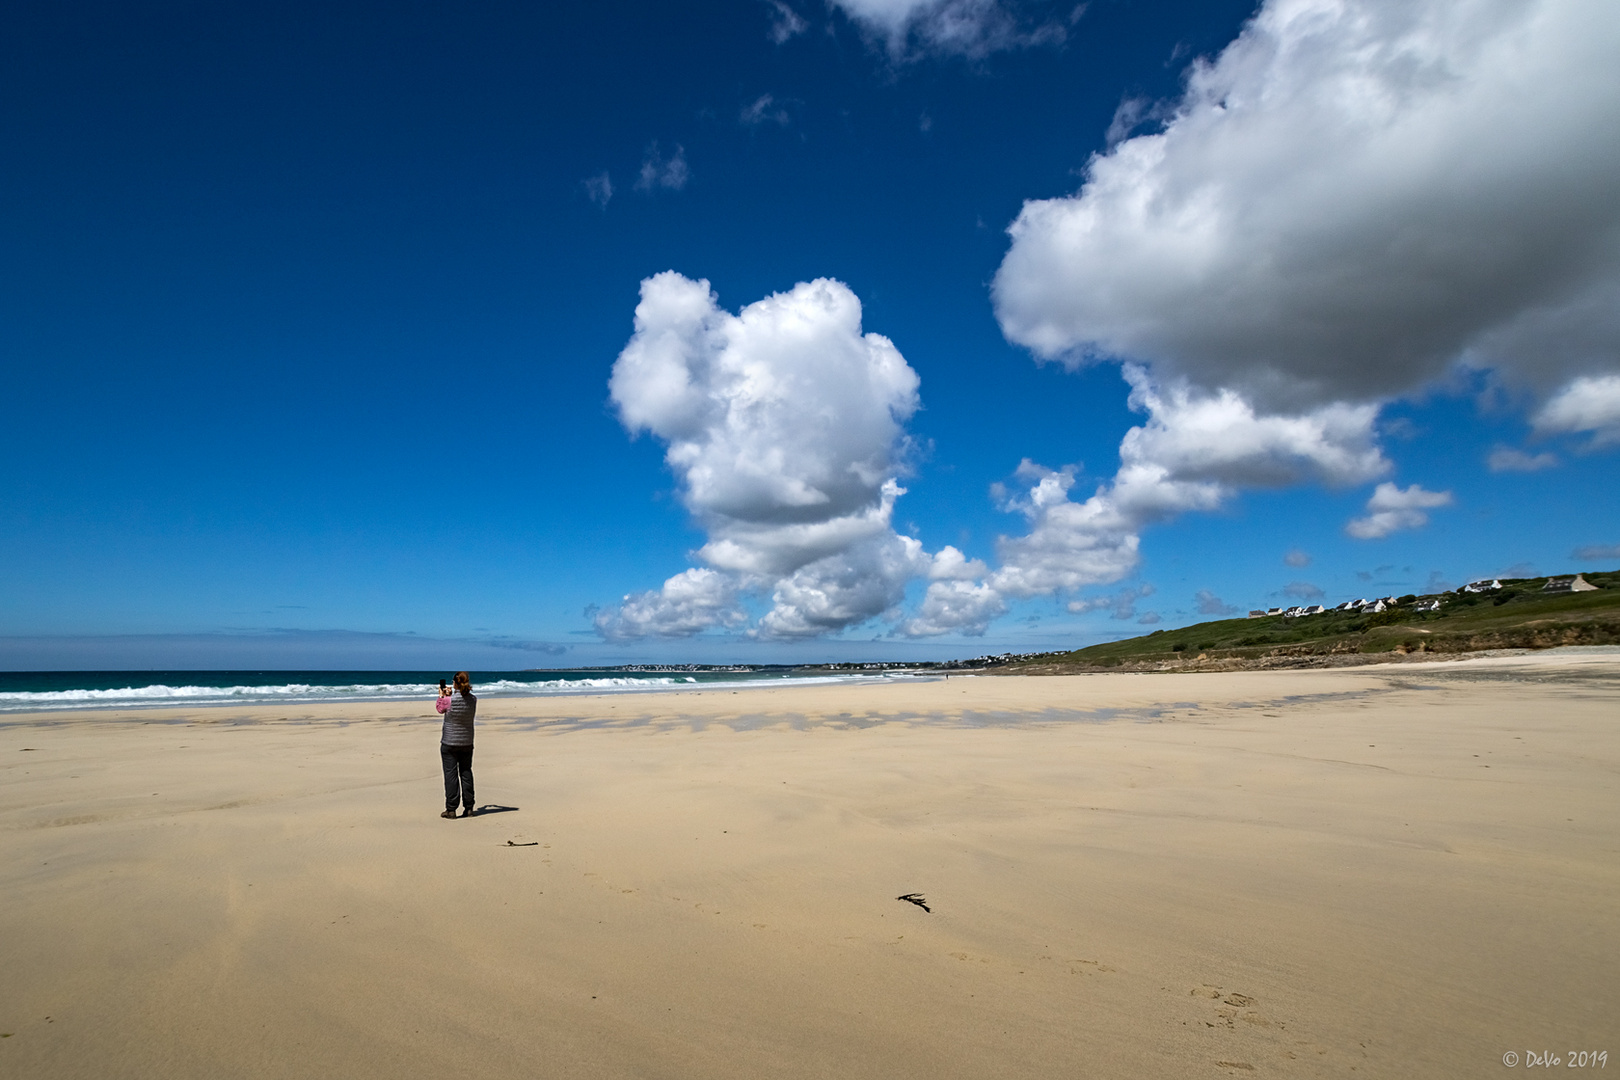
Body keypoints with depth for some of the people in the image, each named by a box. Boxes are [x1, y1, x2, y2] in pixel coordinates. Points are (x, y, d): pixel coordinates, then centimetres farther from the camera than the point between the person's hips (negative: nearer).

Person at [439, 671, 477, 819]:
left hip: (449, 743, -3)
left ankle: (451, 809, 6)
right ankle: (468, 808, 15)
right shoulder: (473, 700, -7)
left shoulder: (449, 700, -17)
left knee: (450, 774, 3)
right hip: (467, 743, 3)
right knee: (466, 773, 12)